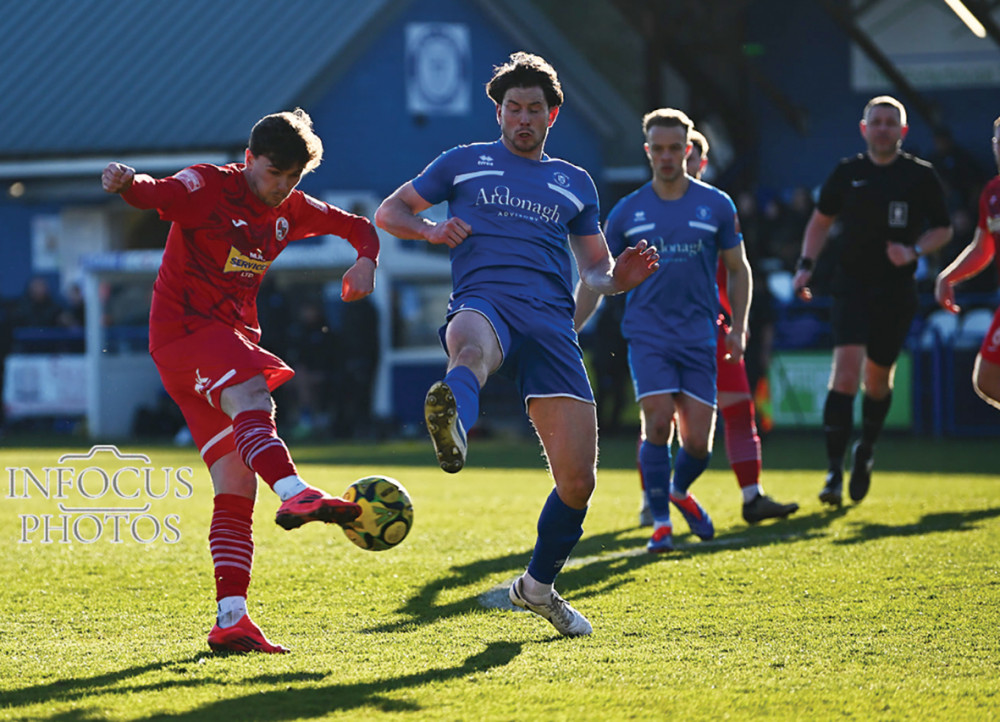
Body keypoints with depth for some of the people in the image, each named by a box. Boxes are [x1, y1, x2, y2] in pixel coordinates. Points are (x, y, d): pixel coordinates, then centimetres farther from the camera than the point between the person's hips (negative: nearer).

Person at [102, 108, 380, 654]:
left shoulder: (290, 210, 13)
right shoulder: (209, 186, -7)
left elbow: (358, 227, 24)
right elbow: (159, 195, -26)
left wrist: (366, 260, 1)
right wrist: (127, 183, -49)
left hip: (234, 338, 8)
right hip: (183, 328, -8)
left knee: (236, 490, -1)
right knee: (251, 402, -37)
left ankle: (231, 620, -5)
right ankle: (294, 494, -62)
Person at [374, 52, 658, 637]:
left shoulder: (575, 183, 28)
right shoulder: (466, 162, 21)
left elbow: (596, 269, 31)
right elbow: (389, 212, 22)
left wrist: (619, 278, 6)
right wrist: (432, 230, 0)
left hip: (552, 324, 3)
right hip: (484, 302, -3)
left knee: (578, 481, -6)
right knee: (471, 346, -45)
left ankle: (539, 585, 21)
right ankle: (452, 424, -82)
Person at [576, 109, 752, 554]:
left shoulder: (716, 206, 4)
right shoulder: (627, 212, 4)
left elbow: (738, 269, 14)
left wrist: (738, 328, 4)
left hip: (699, 338, 1)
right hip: (647, 335, -1)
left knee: (698, 442, -2)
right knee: (658, 422, -17)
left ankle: (679, 491, 30)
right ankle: (660, 523, -5)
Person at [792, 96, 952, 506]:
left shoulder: (921, 176, 0)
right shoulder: (847, 173, 3)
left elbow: (943, 229, 9)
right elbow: (821, 220, 16)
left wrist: (914, 250, -10)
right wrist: (806, 265, 4)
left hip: (896, 290, 0)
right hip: (851, 284, 0)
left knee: (878, 376, 8)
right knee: (846, 366, -17)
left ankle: (866, 451, 36)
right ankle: (835, 469, -18)